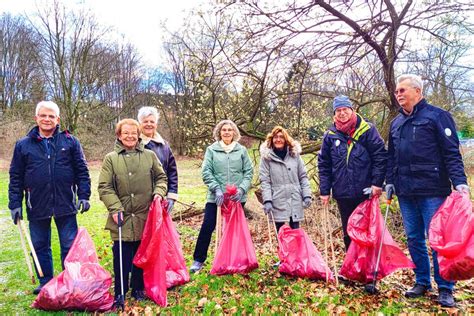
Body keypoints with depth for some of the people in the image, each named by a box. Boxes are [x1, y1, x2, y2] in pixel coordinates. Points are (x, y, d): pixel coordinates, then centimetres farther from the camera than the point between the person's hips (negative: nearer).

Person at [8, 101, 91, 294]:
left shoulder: (70, 142, 3)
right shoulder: (23, 145, 5)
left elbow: (82, 170, 3)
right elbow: (16, 177, 7)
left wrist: (83, 196, -4)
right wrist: (15, 203, 2)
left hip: (65, 204, -1)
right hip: (37, 206, 2)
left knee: (70, 246, 7)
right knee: (40, 247, 13)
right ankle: (45, 283, 30)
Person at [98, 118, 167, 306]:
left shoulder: (150, 155, 6)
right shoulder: (111, 159, 1)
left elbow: (161, 177, 13)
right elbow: (104, 187, -3)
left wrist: (159, 192, -6)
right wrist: (115, 208, -13)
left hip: (145, 217, 2)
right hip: (122, 218, -1)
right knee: (121, 257, 5)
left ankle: (138, 289, 31)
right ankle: (120, 293, 22)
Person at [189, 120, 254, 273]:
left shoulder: (242, 150, 5)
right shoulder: (211, 149, 2)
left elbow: (248, 172, 4)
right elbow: (206, 172, -4)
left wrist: (242, 188, -10)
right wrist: (216, 189, -15)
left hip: (237, 197, 2)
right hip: (216, 197, -1)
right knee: (207, 227, -2)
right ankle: (198, 259, 13)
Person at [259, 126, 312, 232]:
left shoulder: (294, 154, 6)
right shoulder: (266, 157, -1)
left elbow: (303, 177, 8)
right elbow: (265, 181, -5)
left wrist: (307, 195, 0)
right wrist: (267, 200, -13)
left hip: (295, 201, 2)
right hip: (278, 203, -2)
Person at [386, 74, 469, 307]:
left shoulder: (437, 116, -3)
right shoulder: (396, 123, 15)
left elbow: (452, 152, -8)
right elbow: (391, 156, 20)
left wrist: (459, 181, -17)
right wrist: (390, 181, 13)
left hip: (432, 191, -6)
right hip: (405, 192, 6)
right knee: (414, 239, 11)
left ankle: (445, 289, 14)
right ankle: (422, 282, 25)